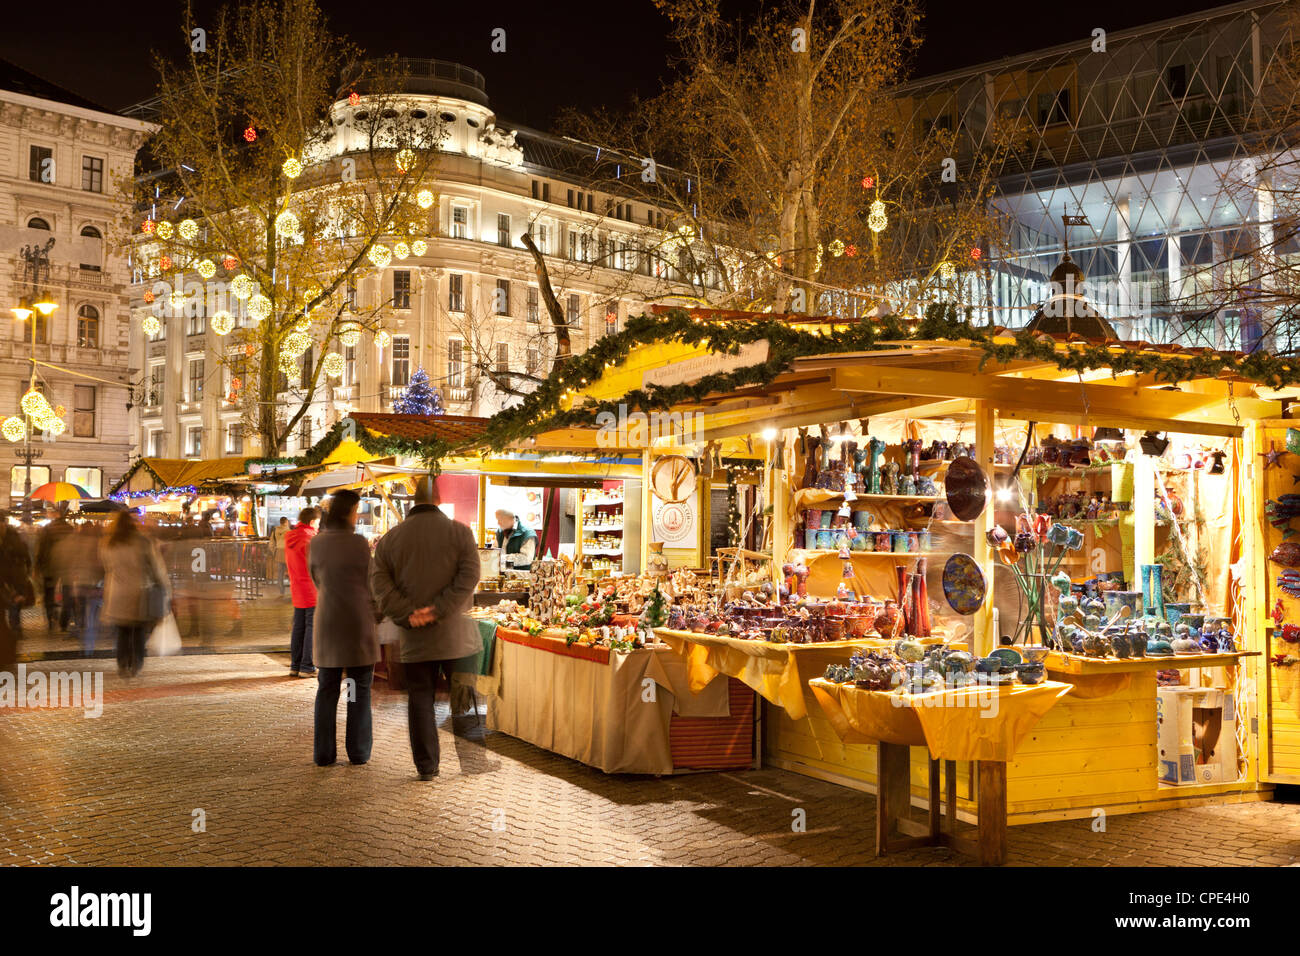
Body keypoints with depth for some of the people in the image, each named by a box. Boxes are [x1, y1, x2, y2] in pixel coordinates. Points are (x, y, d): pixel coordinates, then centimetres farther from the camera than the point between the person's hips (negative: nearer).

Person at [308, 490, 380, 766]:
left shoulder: (316, 543, 1)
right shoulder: (359, 543, -10)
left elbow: (317, 580, 13)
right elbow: (370, 584, -2)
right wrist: (373, 618, 13)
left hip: (327, 622, 3)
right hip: (358, 621, -3)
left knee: (327, 689, 10)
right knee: (360, 689, 6)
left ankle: (324, 753, 11)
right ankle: (358, 751, 9)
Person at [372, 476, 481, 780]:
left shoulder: (390, 539, 5)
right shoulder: (460, 532, -3)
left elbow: (379, 582, -3)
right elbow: (468, 576, -12)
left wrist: (408, 614, -9)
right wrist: (438, 610, -14)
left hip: (413, 637, 2)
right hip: (456, 633, -2)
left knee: (420, 698, 10)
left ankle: (426, 766, 12)